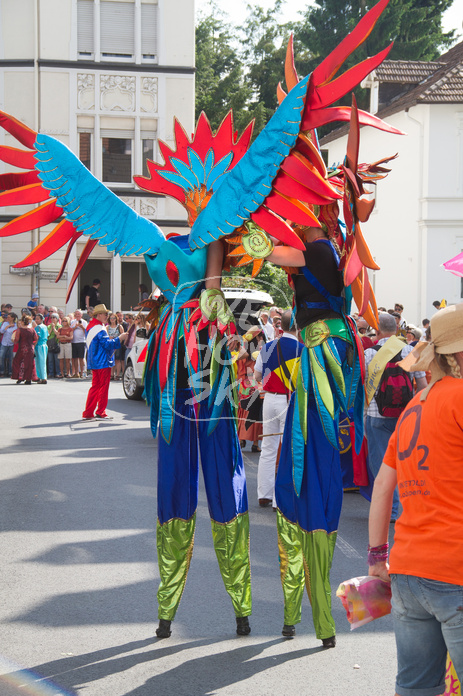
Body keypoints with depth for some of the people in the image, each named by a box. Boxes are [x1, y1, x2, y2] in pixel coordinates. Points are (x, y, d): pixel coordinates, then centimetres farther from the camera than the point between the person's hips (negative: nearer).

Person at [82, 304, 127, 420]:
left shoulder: (91, 327, 15)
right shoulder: (100, 329, -17)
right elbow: (108, 345, -20)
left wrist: (109, 339, 20)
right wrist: (119, 338, -14)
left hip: (94, 362, 10)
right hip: (103, 363, -10)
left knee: (95, 386, 11)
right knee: (103, 387, -2)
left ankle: (88, 413, 10)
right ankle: (100, 413, 2)